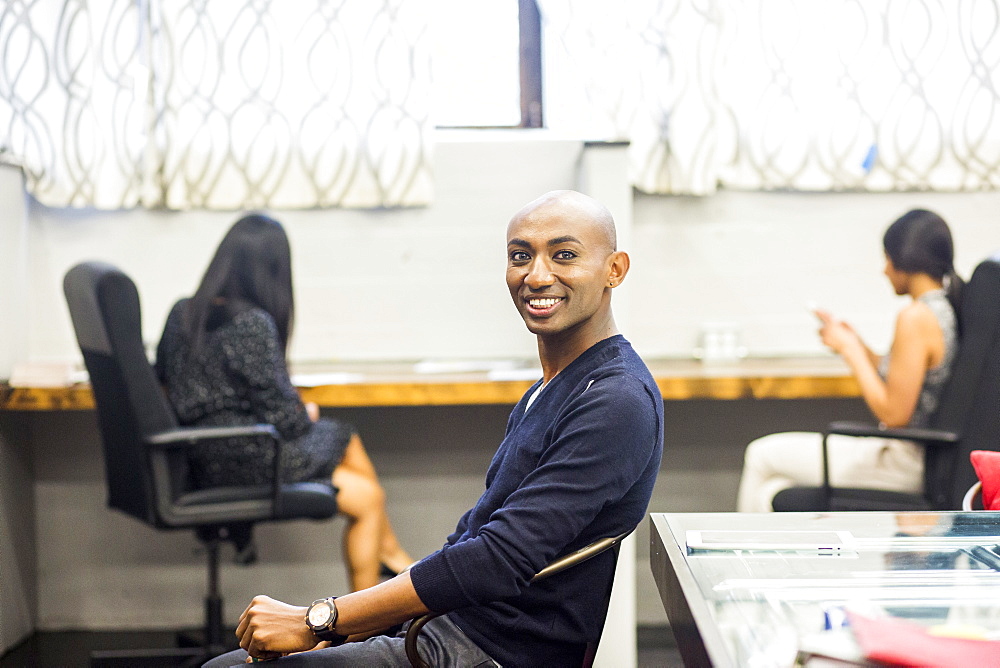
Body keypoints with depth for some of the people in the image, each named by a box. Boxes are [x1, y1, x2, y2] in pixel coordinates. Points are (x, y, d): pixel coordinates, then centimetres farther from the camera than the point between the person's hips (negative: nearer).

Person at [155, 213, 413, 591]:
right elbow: (283, 418, -20)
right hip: (246, 464, -9)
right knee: (367, 498, 8)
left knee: (343, 440, 22)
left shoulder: (182, 313, 2)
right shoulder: (252, 323, -21)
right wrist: (306, 415, 5)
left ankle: (392, 555, 30)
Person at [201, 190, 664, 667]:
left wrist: (317, 620, -21)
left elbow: (502, 560, -25)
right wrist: (334, 626, 4)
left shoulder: (617, 403, -18)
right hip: (445, 627, 10)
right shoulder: (546, 394, 15)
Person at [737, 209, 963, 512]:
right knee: (771, 489, 17)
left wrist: (850, 349, -13)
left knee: (762, 454, 6)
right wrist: (857, 345, 7)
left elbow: (894, 414, -22)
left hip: (901, 462, -9)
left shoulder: (915, 318, -22)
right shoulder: (945, 309, 6)